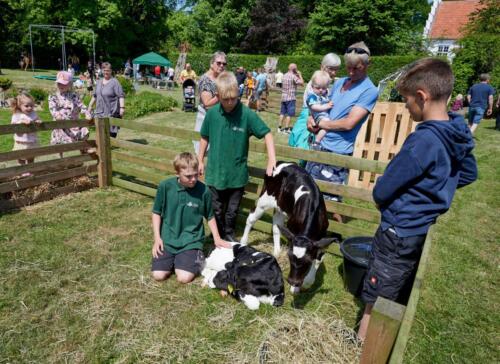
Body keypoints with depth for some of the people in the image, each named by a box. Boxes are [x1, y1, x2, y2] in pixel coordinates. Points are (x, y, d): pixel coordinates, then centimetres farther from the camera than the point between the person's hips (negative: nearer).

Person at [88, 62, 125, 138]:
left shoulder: (114, 82, -7)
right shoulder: (99, 82, 15)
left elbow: (121, 96, -15)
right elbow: (94, 95, 25)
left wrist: (122, 107, -24)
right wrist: (90, 105, 26)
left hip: (111, 112, -6)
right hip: (100, 112, 7)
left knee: (111, 132, -4)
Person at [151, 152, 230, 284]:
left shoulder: (204, 191, -10)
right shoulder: (165, 186, -10)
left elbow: (210, 216, 6)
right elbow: (157, 213, 3)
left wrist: (217, 238, 2)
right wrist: (157, 238, -5)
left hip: (191, 241, -1)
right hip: (167, 240, 2)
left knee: (184, 278, -18)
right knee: (158, 275, -12)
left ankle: (196, 258, 12)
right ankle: (174, 260, 18)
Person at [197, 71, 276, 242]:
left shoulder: (247, 114, -15)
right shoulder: (212, 113, -8)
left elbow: (267, 134, -11)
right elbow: (205, 137, 5)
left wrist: (271, 160, -22)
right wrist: (200, 161, 10)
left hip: (237, 173, -1)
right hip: (215, 172, 1)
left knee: (232, 210, 17)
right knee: (216, 209, 16)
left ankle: (229, 234, 40)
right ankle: (217, 235, 38)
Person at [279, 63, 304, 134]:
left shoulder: (284, 75, 11)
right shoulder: (293, 76, -13)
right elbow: (301, 83, -17)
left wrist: (296, 75, 20)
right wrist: (300, 75, -3)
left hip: (283, 97, 7)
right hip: (290, 98, -7)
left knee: (282, 113, 11)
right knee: (289, 114, -2)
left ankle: (280, 127, 15)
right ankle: (286, 129, -1)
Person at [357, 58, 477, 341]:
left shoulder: (423, 140, -27)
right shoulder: (459, 132, -1)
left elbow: (381, 192, -22)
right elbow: (469, 174, 16)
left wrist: (385, 199, 0)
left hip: (398, 233, -9)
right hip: (423, 230, 9)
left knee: (375, 304, 7)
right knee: (400, 301, 25)